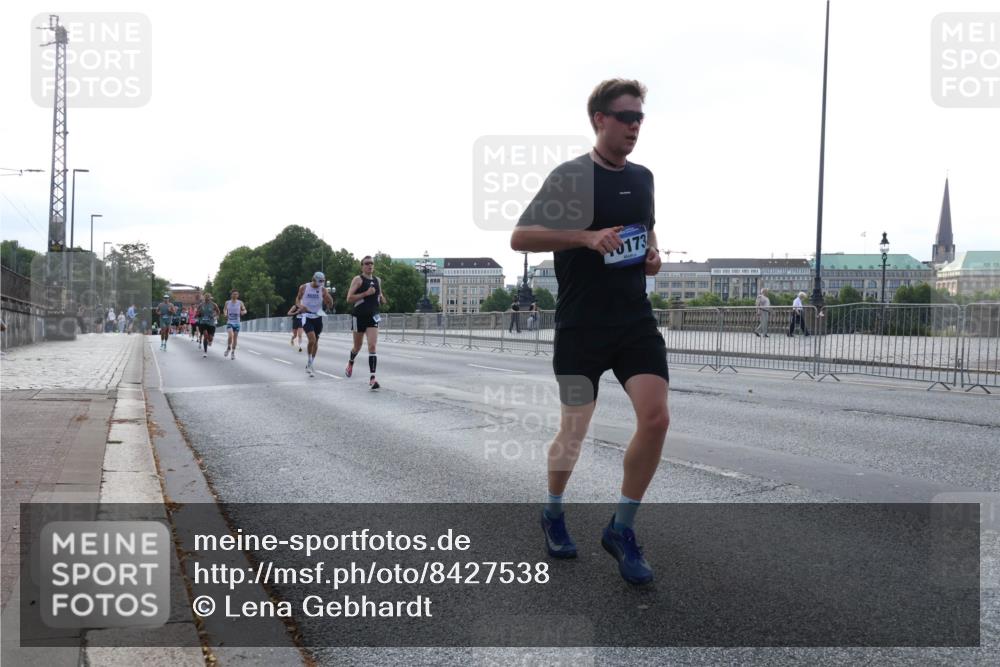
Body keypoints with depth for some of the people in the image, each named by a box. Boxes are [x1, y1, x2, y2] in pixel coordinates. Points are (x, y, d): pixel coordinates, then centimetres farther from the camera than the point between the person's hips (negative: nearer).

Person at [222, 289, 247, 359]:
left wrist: (243, 312, -19)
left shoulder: (240, 303, 0)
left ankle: (233, 353, 21)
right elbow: (224, 309, 16)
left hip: (237, 323, 1)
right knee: (230, 335, -22)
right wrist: (225, 313, -5)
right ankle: (228, 348, 4)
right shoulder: (227, 303, 1)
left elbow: (245, 310, 4)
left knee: (235, 338, 6)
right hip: (229, 322, -1)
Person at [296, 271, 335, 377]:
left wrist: (328, 299, -24)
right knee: (312, 339, -20)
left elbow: (330, 305, -2)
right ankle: (309, 362, -2)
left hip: (318, 317, 3)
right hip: (307, 316, -3)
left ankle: (310, 365, 26)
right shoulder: (303, 287, -5)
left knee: (315, 341, 10)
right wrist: (300, 306, -12)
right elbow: (298, 299, 10)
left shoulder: (323, 290, -3)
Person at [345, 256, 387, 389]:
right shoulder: (358, 279, -6)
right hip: (359, 317, -3)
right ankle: (351, 363, 49)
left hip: (373, 317, 3)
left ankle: (372, 379, -19)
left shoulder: (378, 280, 10)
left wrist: (382, 298, 4)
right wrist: (366, 293, -22)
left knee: (372, 346, -13)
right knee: (357, 346, 15)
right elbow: (349, 299, -14)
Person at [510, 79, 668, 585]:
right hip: (581, 327, -4)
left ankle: (622, 529, 5)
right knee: (574, 432, 5)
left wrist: (652, 253, 7)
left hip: (635, 321, 5)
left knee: (656, 418, -12)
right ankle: (554, 514, 34)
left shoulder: (643, 177, 12)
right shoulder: (570, 176, -7)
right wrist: (586, 237, -21)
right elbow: (519, 238, -10)